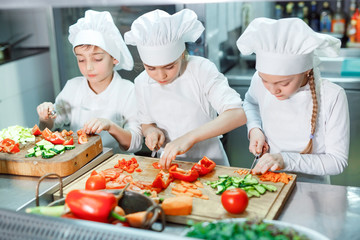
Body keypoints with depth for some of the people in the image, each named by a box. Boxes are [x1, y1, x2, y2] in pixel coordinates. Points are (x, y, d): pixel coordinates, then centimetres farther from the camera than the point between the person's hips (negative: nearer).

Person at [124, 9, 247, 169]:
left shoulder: (201, 69, -15)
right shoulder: (142, 83, -1)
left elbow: (238, 114, -25)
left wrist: (190, 137, -33)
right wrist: (151, 131, -9)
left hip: (209, 163, -4)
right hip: (167, 163, 4)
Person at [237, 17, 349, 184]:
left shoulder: (332, 97, -15)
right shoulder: (260, 80, -6)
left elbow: (337, 161, -12)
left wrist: (286, 160, -22)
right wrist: (254, 129, -1)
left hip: (311, 188, -2)